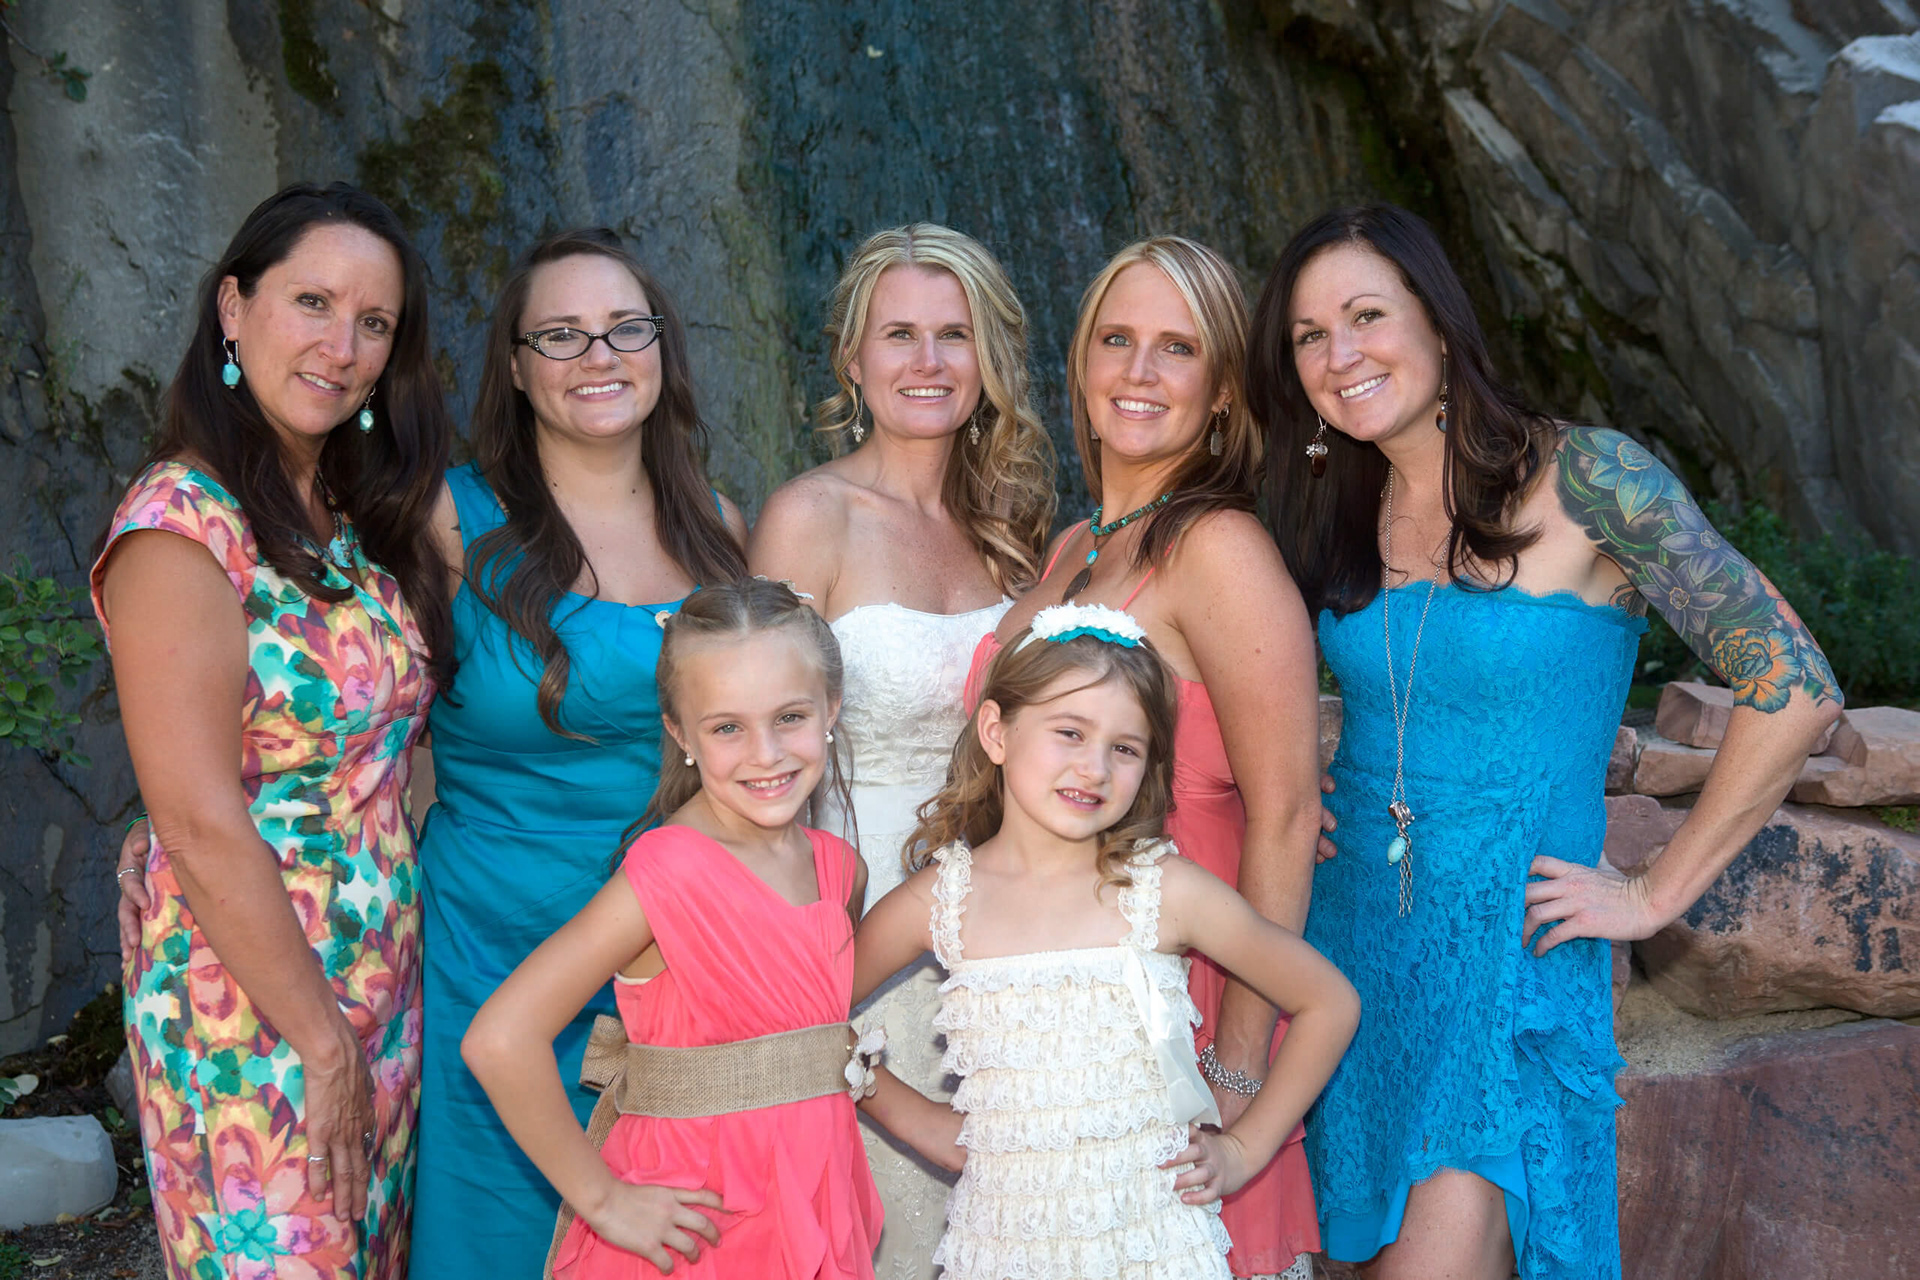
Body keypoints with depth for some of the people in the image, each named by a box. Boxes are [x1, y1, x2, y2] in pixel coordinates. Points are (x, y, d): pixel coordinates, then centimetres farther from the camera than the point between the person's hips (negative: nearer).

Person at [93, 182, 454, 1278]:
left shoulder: (360, 520, 6)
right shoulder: (184, 526, -17)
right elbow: (200, 825, -20)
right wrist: (324, 1041, -16)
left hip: (383, 973, 7)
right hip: (248, 993, -7)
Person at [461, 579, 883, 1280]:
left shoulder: (840, 867, 0)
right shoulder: (669, 874, -20)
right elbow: (500, 1039, -25)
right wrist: (602, 1197, -17)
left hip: (817, 1214, 6)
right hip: (692, 1224, -5)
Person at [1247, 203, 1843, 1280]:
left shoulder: (1586, 480, -13)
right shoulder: (1340, 515, 4)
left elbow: (1794, 689, -13)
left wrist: (1656, 896, -9)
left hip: (1511, 949, -5)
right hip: (1351, 927, 5)